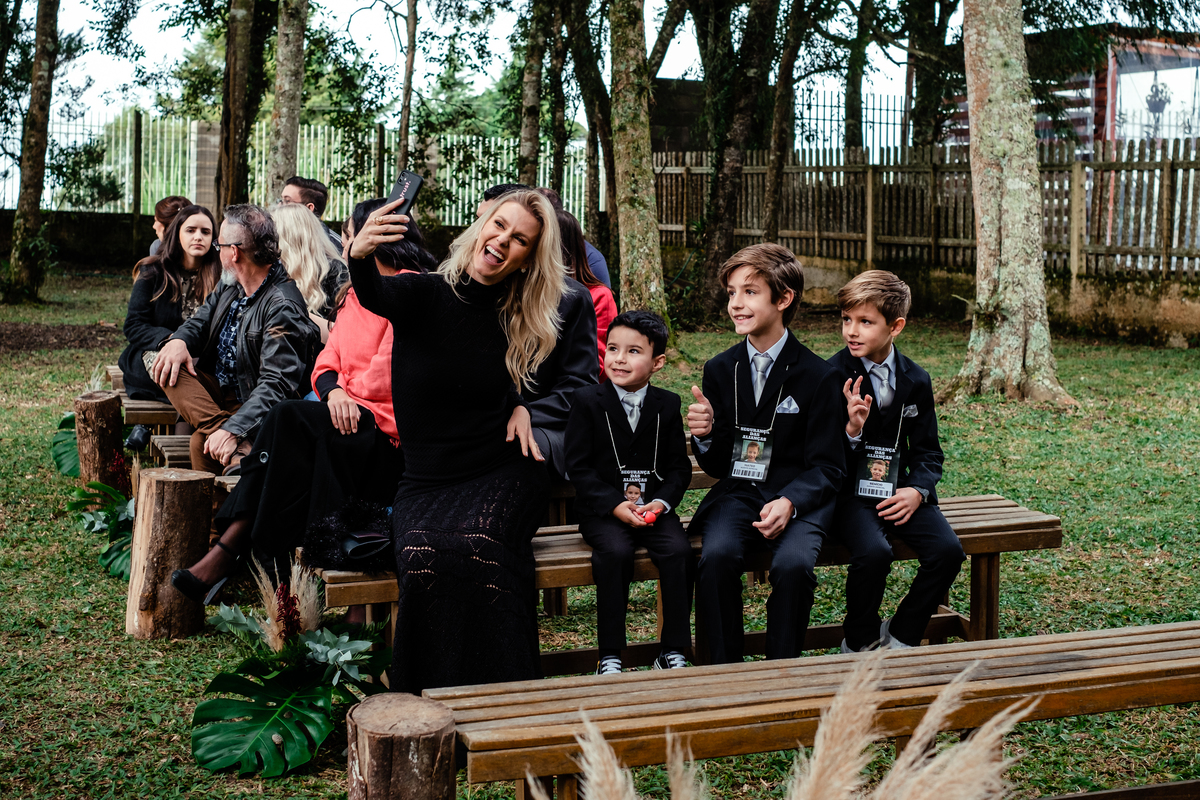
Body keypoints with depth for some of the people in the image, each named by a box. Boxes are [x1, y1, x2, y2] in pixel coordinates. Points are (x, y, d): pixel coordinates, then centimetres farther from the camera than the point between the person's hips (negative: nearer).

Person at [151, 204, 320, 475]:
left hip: (249, 405, -10)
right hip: (215, 389, 10)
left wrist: (233, 430, -39)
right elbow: (201, 321, 14)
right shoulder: (231, 285, 5)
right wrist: (179, 341, -13)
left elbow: (276, 384, -29)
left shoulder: (283, 308, -23)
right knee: (167, 364, -20)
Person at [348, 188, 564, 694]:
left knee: (476, 544, -32)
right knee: (422, 554, -32)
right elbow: (375, 296, -28)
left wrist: (521, 405, 3)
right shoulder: (425, 295, -4)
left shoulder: (520, 320, 6)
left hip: (503, 473, 1)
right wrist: (359, 256, -51)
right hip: (426, 481, -1)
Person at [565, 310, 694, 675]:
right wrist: (615, 505, -16)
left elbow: (679, 466, 7)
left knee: (679, 550, -25)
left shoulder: (667, 404, 8)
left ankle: (673, 652, -13)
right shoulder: (587, 401, 0)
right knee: (615, 552, -31)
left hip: (654, 507, 2)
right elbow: (579, 467, -4)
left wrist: (661, 502, -12)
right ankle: (609, 657, -22)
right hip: (603, 510, -2)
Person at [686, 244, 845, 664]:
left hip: (799, 499, -2)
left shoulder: (818, 376, -2)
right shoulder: (720, 370, 8)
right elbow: (716, 466, 12)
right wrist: (705, 436, -12)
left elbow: (827, 466, -2)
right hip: (736, 495, 2)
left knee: (793, 564, -32)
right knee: (717, 556, -29)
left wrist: (789, 502, -21)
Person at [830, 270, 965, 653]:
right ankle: (859, 643, -4)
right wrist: (851, 431, -27)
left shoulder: (916, 380, 6)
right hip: (851, 492, -4)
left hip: (900, 490, 4)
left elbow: (928, 451, 11)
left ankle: (901, 633, 4)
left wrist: (918, 490, -9)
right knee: (874, 552, -32)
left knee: (948, 551, -20)